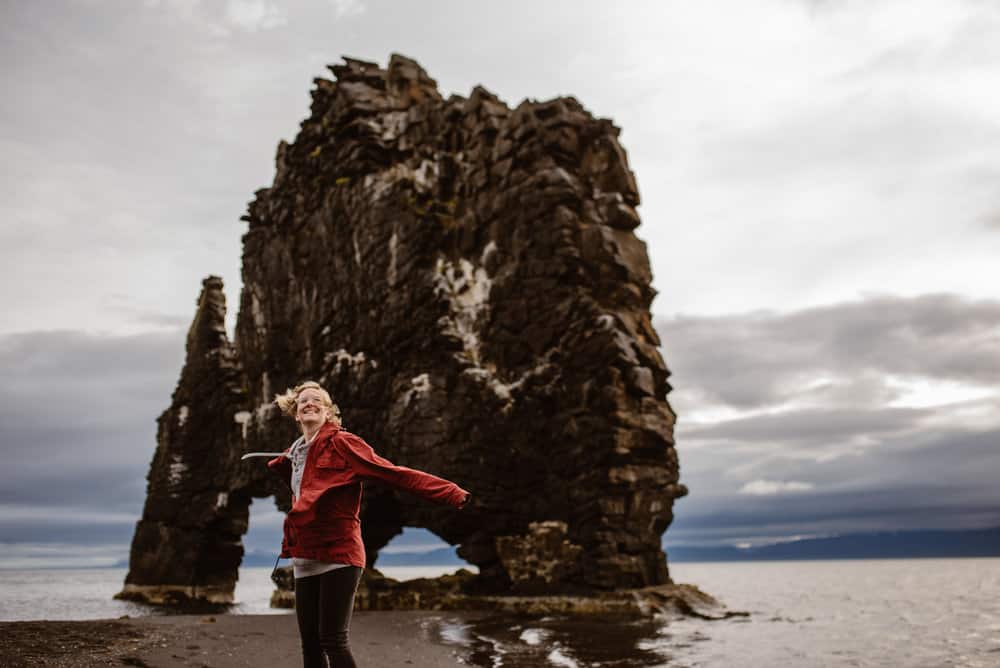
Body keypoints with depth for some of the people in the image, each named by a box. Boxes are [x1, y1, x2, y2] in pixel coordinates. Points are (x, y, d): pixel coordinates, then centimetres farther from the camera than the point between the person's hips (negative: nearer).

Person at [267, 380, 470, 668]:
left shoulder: (342, 443, -7)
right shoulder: (294, 454, 13)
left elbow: (394, 473, -16)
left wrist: (451, 493, -25)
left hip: (338, 555, -7)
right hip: (305, 560, 7)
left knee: (333, 641, -9)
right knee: (310, 643, 9)